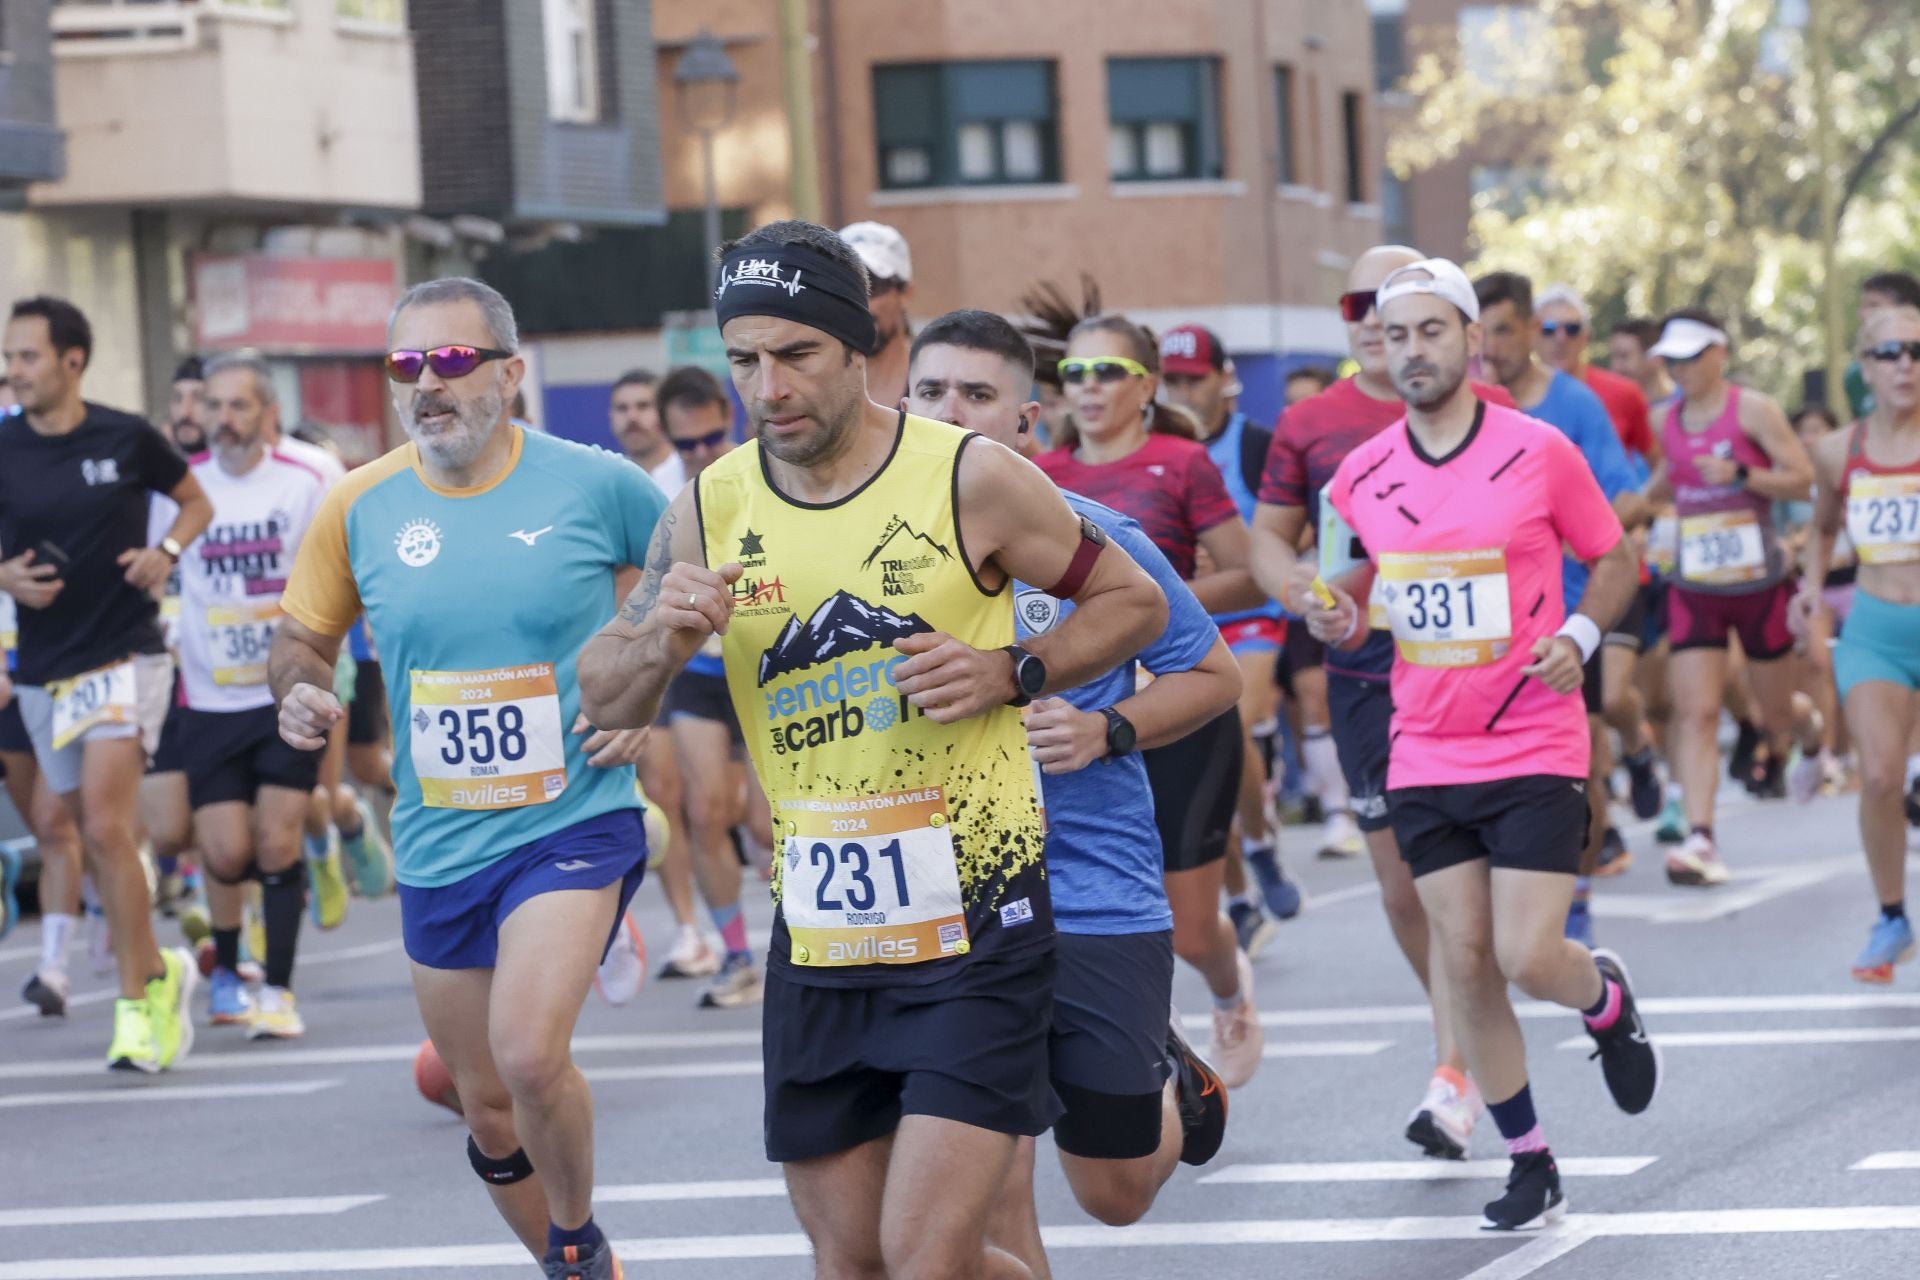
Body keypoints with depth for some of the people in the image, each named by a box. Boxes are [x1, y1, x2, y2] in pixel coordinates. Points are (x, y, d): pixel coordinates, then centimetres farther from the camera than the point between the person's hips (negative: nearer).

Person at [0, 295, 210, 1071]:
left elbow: (196, 502, 12)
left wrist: (166, 552, -7)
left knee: (107, 827, -16)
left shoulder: (126, 440, -4)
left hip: (125, 657, -4)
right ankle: (157, 970, 30)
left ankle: (138, 1007, -9)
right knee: (93, 838, 11)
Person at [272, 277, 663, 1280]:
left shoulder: (597, 484, -7)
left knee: (528, 1053, -25)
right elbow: (301, 636, 13)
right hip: (437, 848, 4)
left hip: (576, 820, -4)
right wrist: (300, 694, -9)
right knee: (489, 1112, 12)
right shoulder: (358, 506, 0)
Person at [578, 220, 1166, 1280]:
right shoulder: (710, 509, 2)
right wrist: (659, 643, -14)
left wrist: (1010, 673, -14)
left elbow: (1135, 603, 3)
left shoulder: (970, 478, -9)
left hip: (975, 929, -4)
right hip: (817, 944, 5)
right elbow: (603, 703, 8)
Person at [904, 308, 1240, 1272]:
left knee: (1118, 1195, 13)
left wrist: (1104, 731, -14)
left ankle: (1168, 1073, 46)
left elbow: (1213, 674, 3)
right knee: (994, 1198, -6)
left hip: (1100, 897, -1)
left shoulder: (1093, 536, -7)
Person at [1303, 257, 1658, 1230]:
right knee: (1466, 966, 2)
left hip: (1534, 750, -3)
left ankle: (1606, 1001, 27)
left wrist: (1578, 636, -12)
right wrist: (1338, 616, -5)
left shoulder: (1539, 452, -6)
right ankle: (1530, 1164, 16)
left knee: (1527, 959, -10)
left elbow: (1613, 559, 6)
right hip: (1424, 759, 3)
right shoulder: (1362, 475, 3)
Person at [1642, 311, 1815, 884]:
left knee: (1777, 713, 10)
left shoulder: (1752, 410, -8)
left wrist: (1740, 476, -23)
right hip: (1694, 588, 3)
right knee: (1694, 713, -12)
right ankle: (1700, 840, -19)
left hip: (1759, 584, -3)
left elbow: (1803, 479, -10)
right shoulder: (1669, 421, 8)